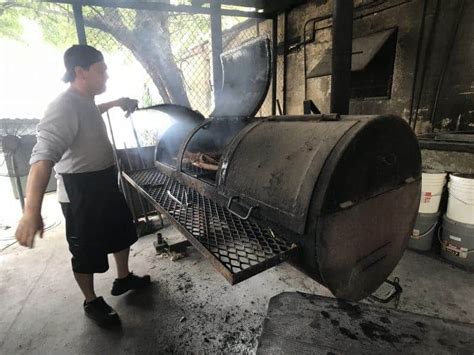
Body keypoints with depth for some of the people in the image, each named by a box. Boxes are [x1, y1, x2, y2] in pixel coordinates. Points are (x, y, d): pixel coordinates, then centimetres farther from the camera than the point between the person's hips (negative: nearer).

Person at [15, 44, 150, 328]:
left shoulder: (85, 101, 6)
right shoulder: (64, 108, -24)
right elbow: (44, 155, -37)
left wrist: (115, 103, 26)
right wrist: (32, 211, -46)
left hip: (106, 183, 10)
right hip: (81, 192, -10)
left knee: (122, 232, 21)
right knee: (87, 251, 8)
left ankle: (124, 279, 43)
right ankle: (92, 303, 32)